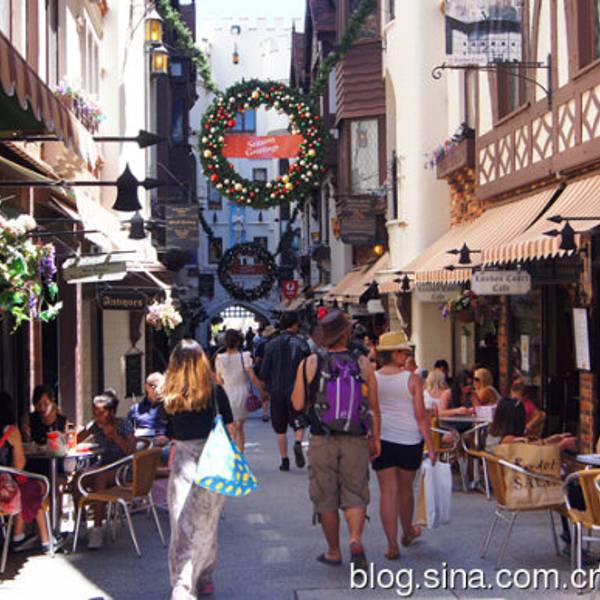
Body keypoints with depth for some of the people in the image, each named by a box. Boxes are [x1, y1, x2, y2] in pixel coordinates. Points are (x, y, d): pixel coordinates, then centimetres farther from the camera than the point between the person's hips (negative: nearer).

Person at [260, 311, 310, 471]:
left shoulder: (272, 344, -1)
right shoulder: (302, 343, -3)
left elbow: (264, 372, -1)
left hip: (277, 392, 1)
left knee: (280, 428, 10)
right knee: (299, 424, 12)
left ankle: (284, 460, 9)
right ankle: (298, 444, -16)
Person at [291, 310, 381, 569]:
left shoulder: (309, 363, -4)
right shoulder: (362, 363, -2)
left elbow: (297, 404, -2)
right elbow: (374, 407, -1)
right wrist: (375, 438, 9)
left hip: (322, 440, 0)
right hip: (355, 440, 0)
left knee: (326, 498, 11)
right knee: (355, 494, 8)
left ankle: (334, 551, 20)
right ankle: (356, 540, -13)